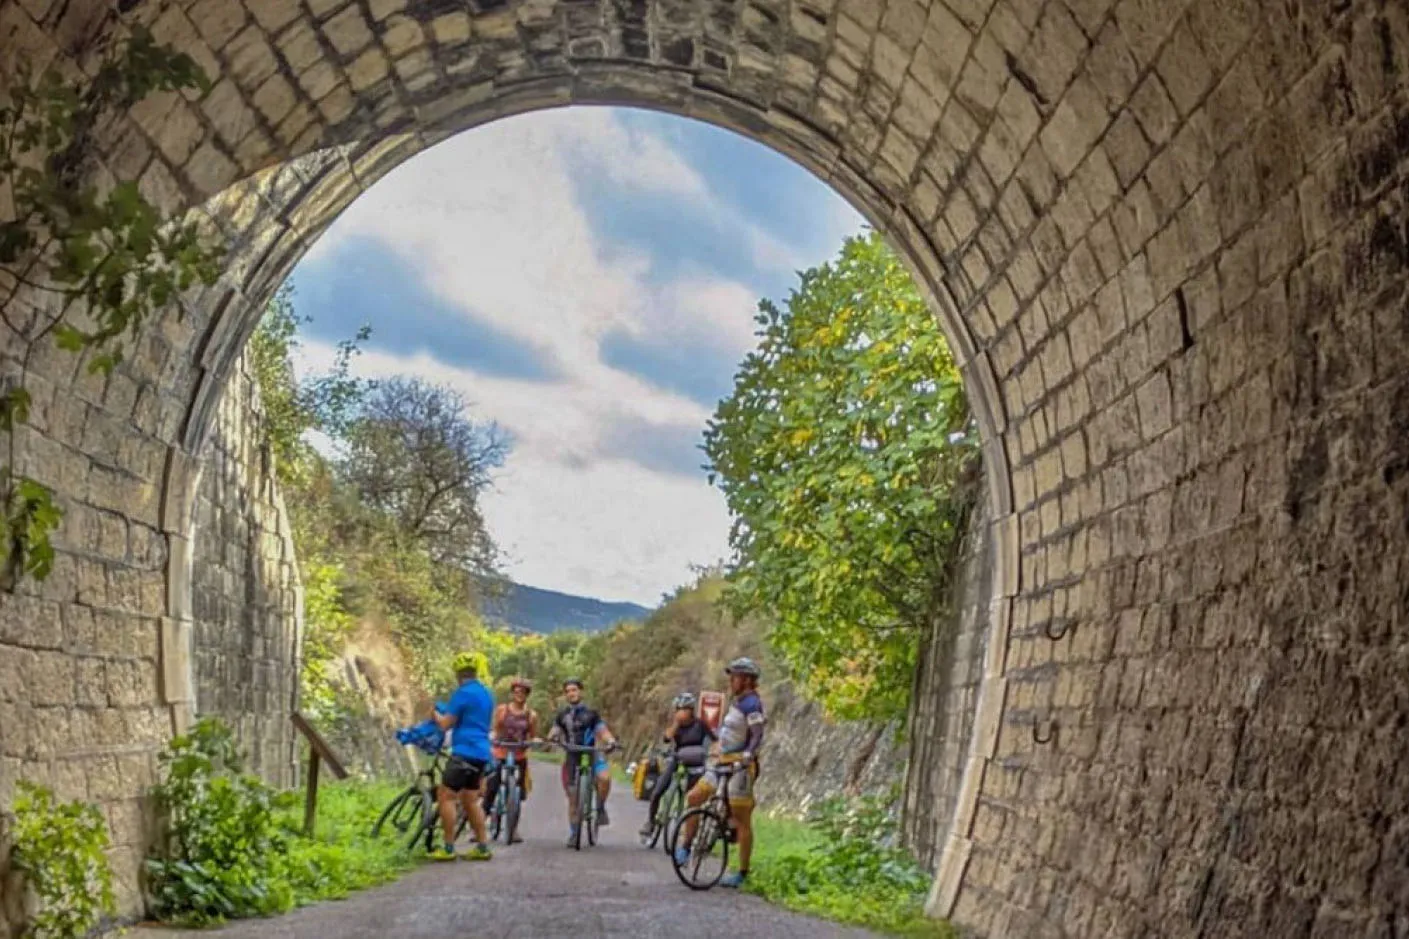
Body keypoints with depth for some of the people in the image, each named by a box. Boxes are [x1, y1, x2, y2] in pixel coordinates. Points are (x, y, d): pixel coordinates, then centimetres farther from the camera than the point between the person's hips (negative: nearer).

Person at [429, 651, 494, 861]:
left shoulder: (463, 693, -12)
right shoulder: (486, 693, 16)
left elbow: (445, 724, -11)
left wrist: (435, 712, 9)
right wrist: (446, 711, 35)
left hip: (465, 752, -9)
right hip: (482, 753, 9)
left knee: (445, 796, -4)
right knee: (470, 800, 14)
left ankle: (448, 848, -6)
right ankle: (482, 847, 13)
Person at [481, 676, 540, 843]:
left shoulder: (531, 715, 3)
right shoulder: (502, 709, 1)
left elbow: (533, 737, 7)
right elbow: (494, 729, 2)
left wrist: (535, 741, -14)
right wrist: (491, 737, -17)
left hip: (519, 756, 2)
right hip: (500, 754, -2)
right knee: (491, 790, -8)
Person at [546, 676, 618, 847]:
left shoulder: (590, 713, 2)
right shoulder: (562, 715, 9)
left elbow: (602, 730, -5)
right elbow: (555, 731, -1)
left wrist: (611, 741, -27)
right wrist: (551, 738, -26)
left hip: (591, 754, -2)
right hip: (572, 757, 2)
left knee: (605, 778, -32)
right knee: (573, 798, 4)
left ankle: (600, 808, -9)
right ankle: (573, 833, 15)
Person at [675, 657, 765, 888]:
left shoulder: (752, 703, -14)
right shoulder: (735, 701, 14)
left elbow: (758, 734, -25)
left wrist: (748, 755, -38)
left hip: (740, 766, -9)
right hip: (723, 762, 9)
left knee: (742, 820, -3)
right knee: (693, 797, 4)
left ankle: (742, 873, 4)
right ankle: (685, 846, 14)